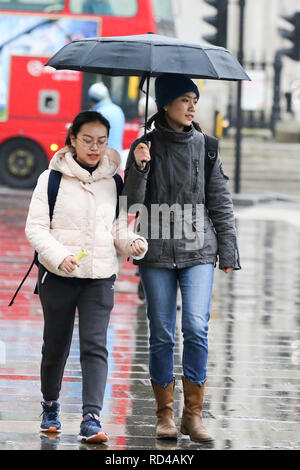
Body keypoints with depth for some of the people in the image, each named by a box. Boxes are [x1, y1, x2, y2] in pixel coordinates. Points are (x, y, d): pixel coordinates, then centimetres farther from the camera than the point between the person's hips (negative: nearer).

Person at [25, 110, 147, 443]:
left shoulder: (114, 182, 7)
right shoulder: (52, 179, -2)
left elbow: (119, 230, 11)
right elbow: (35, 227, -5)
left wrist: (133, 244, -12)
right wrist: (58, 255, -22)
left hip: (100, 277, 1)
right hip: (58, 276, -1)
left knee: (95, 345, -12)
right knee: (56, 345, 10)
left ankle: (91, 419, -18)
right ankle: (50, 404, 35)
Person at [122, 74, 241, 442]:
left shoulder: (205, 146, 6)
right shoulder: (145, 146, 2)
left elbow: (220, 202, 9)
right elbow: (133, 202, -1)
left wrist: (228, 252, 6)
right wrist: (139, 168, -18)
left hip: (198, 250, 0)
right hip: (156, 252, 0)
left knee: (196, 329, -12)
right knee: (162, 334, 2)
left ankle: (193, 413, -4)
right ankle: (165, 414, 11)